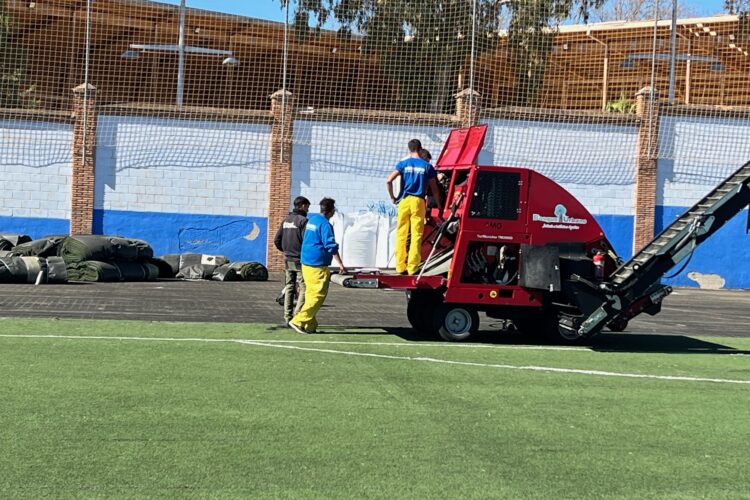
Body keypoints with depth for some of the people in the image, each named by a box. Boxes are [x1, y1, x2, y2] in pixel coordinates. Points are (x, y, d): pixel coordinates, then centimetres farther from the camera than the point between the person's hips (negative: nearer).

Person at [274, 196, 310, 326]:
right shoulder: (303, 220, -12)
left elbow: (277, 240, 12)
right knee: (304, 288, -3)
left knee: (289, 288, 12)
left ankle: (287, 318, 12)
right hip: (300, 261, -7)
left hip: (288, 260, 7)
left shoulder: (286, 220, 11)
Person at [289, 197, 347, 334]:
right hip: (317, 265, -9)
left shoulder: (311, 219, 14)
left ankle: (310, 325, 13)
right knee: (318, 295, -6)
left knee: (311, 294, 13)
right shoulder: (325, 224, -14)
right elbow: (331, 246, -19)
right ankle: (299, 321, -12)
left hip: (306, 263, 9)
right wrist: (340, 265, -16)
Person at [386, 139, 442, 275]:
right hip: (418, 202, -1)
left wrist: (392, 197, 7)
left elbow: (389, 181, -6)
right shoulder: (427, 166, 6)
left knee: (401, 234, 6)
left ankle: (400, 267, 5)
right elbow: (434, 189, 8)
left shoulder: (403, 163, 6)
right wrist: (439, 206, 18)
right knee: (416, 235, 0)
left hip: (404, 201, 1)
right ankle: (412, 267, -3)